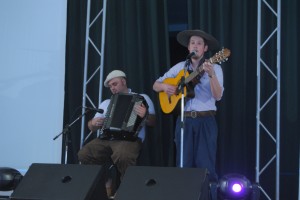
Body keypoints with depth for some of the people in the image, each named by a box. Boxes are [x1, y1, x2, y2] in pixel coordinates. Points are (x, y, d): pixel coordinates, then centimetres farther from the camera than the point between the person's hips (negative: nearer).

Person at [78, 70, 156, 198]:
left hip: (129, 138, -5)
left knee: (122, 155, -39)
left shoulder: (142, 98, 14)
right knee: (84, 154, -23)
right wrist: (93, 123, 1)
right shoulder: (106, 103, 28)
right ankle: (105, 184, -6)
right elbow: (91, 127, 25)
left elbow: (153, 122, 4)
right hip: (106, 138, 5)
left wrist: (145, 115, -19)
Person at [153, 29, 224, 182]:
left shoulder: (214, 68, 1)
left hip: (205, 120, -3)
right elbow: (156, 85, 15)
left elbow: (217, 96, -13)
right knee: (183, 166, 4)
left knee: (205, 166, -7)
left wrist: (211, 75, -28)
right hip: (184, 120, 3)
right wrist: (164, 86, -8)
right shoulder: (179, 67, 11)